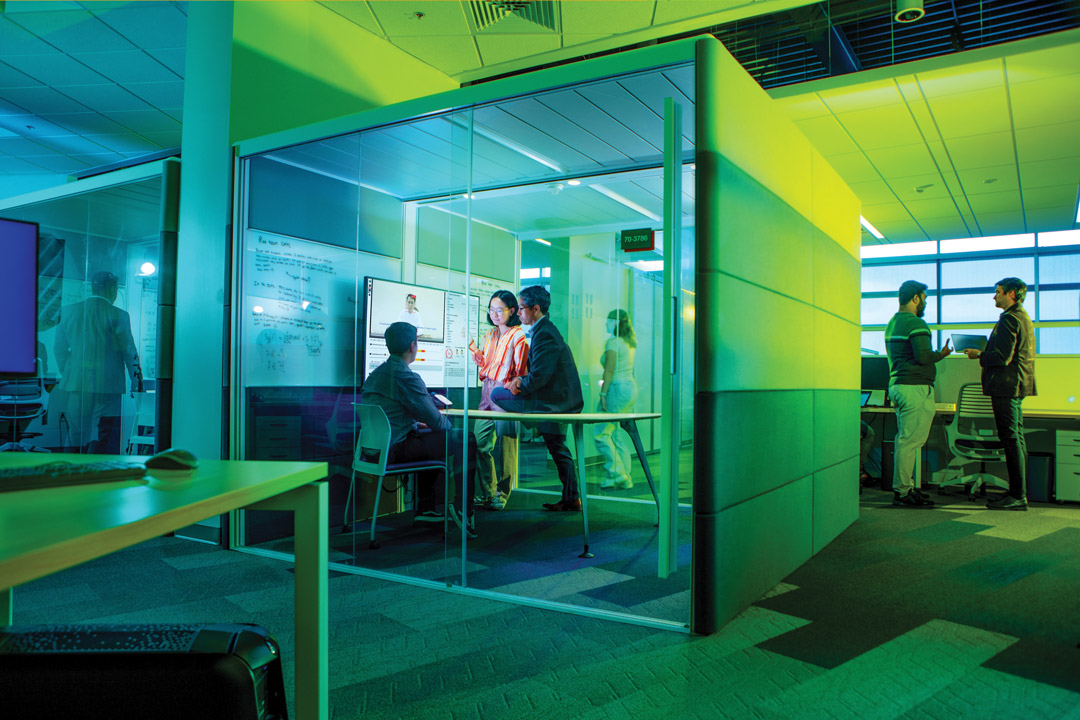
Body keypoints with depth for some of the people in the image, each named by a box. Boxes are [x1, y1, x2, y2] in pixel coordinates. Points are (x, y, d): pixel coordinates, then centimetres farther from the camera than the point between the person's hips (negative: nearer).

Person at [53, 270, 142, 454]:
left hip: (75, 385, 4)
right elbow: (129, 352, -1)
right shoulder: (118, 316, -7)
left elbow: (59, 349, 13)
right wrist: (137, 382, 10)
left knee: (75, 441, 11)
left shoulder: (68, 311, 6)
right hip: (108, 388, -4)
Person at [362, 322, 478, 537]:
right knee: (465, 440, -5)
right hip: (395, 449, -10)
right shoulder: (407, 378, -17)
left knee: (432, 439, 29)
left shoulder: (375, 373, 11)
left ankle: (434, 507, 26)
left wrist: (419, 422, 24)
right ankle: (464, 511, 2)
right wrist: (446, 422, 9)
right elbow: (436, 421, -12)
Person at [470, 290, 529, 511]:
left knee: (505, 445, -2)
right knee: (479, 443, 5)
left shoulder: (518, 336, -5)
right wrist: (476, 352, 5)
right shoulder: (490, 334, 17)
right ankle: (487, 492, 16)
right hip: (487, 391, 7)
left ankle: (502, 494, 8)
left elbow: (521, 371, -6)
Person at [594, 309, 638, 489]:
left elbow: (609, 371, -17)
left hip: (617, 389, -9)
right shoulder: (629, 343, 15)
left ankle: (616, 473, -5)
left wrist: (603, 394, -16)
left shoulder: (613, 342, -11)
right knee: (620, 434, 10)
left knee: (601, 434, -3)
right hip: (631, 387, 9)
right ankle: (625, 479, 11)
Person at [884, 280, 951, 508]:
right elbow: (923, 356, -19)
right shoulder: (915, 323, -11)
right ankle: (903, 491, -5)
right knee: (910, 440, -7)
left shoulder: (892, 323, 19)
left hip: (897, 385, 10)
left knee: (905, 439, 13)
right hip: (916, 387, -10)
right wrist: (941, 354, -1)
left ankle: (903, 487, 17)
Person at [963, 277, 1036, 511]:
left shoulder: (1009, 319, -15)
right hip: (1017, 386, 11)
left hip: (1006, 386, -11)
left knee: (1011, 439, -8)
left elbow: (1002, 358, -22)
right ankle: (1018, 492, 18)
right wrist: (984, 353, 17)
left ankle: (1017, 496, -5)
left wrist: (979, 355, -7)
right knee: (1016, 438, 13)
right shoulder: (1024, 318, 18)